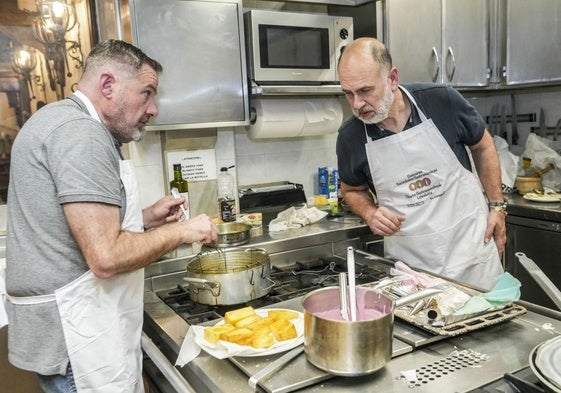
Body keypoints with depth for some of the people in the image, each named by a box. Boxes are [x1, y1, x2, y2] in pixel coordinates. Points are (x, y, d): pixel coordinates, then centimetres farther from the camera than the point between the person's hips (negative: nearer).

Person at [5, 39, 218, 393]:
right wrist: (183, 231, -13)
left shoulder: (64, 121, 14)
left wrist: (145, 219, 10)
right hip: (80, 340, -10)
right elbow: (106, 257, -26)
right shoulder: (80, 131, -20)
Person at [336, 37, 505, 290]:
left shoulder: (442, 101, -12)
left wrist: (497, 206, 3)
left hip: (470, 247, 0)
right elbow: (352, 191, 9)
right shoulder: (350, 137, -9)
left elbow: (482, 146, 6)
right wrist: (370, 213, -11)